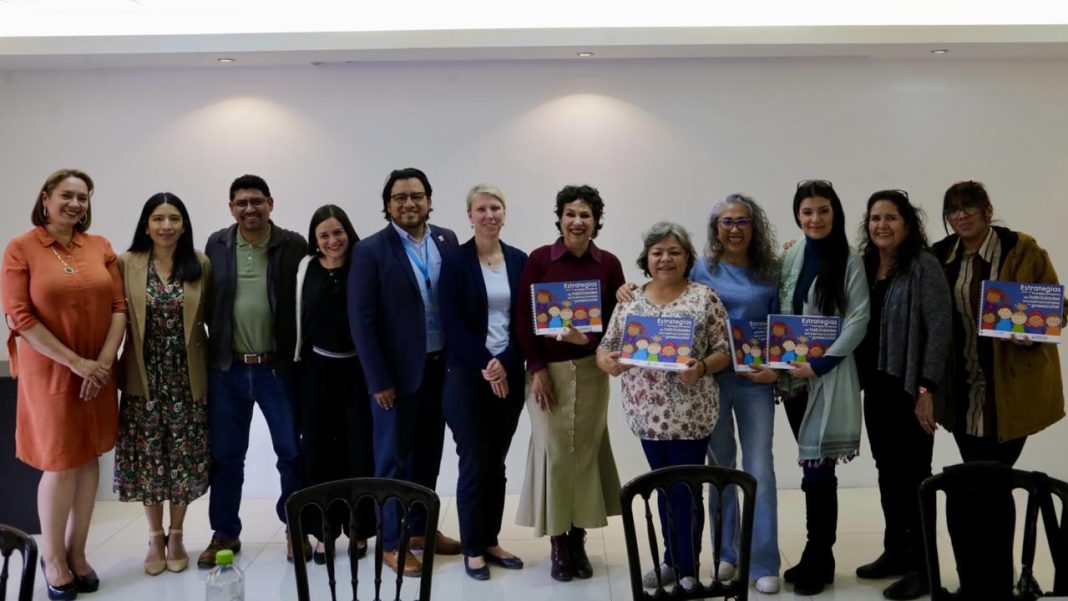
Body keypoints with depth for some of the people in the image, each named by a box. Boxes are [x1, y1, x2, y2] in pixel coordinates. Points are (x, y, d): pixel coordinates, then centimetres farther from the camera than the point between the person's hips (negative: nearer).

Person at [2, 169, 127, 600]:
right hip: (49, 371, -4)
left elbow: (119, 306, 3)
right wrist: (75, 362, -16)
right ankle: (52, 557, 19)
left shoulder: (100, 247, 6)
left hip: (98, 372, 4)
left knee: (89, 459, 8)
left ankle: (76, 552, 22)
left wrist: (104, 361, -10)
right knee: (60, 464, 0)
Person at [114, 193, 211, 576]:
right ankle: (155, 538, 23)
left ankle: (176, 536, 23)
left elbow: (208, 314, 3)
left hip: (187, 379, 0)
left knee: (184, 459, 6)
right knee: (149, 459, 7)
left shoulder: (201, 265, 0)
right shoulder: (126, 264, -2)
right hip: (145, 379, 0)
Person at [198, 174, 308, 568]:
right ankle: (225, 533, 25)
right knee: (225, 455, 10)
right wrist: (218, 346, 3)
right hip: (226, 367, 2)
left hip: (278, 367, -2)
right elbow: (208, 302, 7)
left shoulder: (294, 246, -3)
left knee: (293, 451, 7)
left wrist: (298, 353, -6)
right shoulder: (216, 245, 4)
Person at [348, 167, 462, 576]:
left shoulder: (447, 240, 4)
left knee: (428, 454, 16)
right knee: (393, 459, 7)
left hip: (441, 367, 5)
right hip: (397, 371, -5)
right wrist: (379, 380, -14)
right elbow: (361, 320, -12)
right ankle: (392, 543, 19)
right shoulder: (370, 251, -11)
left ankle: (421, 529, 31)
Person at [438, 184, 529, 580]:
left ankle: (491, 541, 22)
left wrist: (504, 363, -10)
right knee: (474, 462, 1)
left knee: (497, 463, 10)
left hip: (509, 374, 3)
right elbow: (451, 323, -9)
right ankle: (472, 547, 14)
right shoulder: (454, 261, -4)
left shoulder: (519, 260, 6)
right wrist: (484, 365, -14)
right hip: (467, 375, -3)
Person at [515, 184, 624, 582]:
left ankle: (579, 542, 17)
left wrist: (589, 339, -16)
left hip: (590, 369, 2)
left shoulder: (609, 264, 1)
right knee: (554, 451, -1)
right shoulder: (539, 259, -4)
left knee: (586, 450, 5)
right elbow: (523, 318, -4)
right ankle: (558, 544, 11)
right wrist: (536, 367, -10)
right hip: (547, 369, -2)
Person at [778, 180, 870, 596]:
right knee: (813, 469, 12)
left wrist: (819, 365, -16)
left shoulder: (850, 262, -5)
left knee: (818, 470, -4)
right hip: (793, 377, 5)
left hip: (829, 378, -5)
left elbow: (858, 322, -10)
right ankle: (818, 556, 22)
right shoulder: (789, 258, 10)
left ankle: (817, 561, 8)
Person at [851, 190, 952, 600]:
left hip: (910, 388, -6)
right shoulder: (864, 266, 10)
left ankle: (921, 567, 10)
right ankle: (895, 552, 26)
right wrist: (857, 381, 6)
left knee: (914, 475, 0)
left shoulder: (924, 265, -9)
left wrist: (926, 389, -17)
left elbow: (939, 328, -14)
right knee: (888, 473, 14)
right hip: (875, 386, 6)